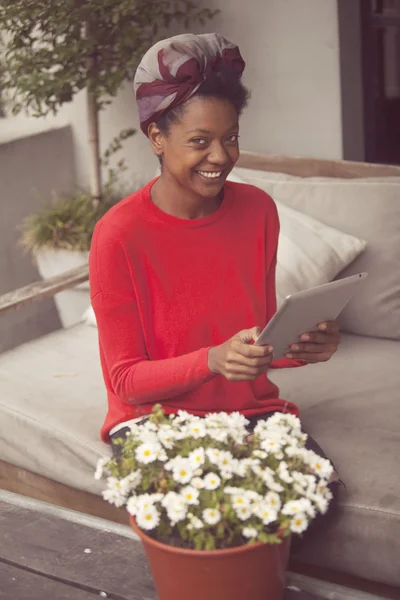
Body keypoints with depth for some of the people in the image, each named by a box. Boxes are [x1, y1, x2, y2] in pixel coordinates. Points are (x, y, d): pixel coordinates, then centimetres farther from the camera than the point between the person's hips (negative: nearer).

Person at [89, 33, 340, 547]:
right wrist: (214, 360, -29)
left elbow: (265, 333, 9)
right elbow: (126, 380, -11)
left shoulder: (257, 210, 0)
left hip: (250, 408, 4)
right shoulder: (119, 236, -15)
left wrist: (305, 345, -15)